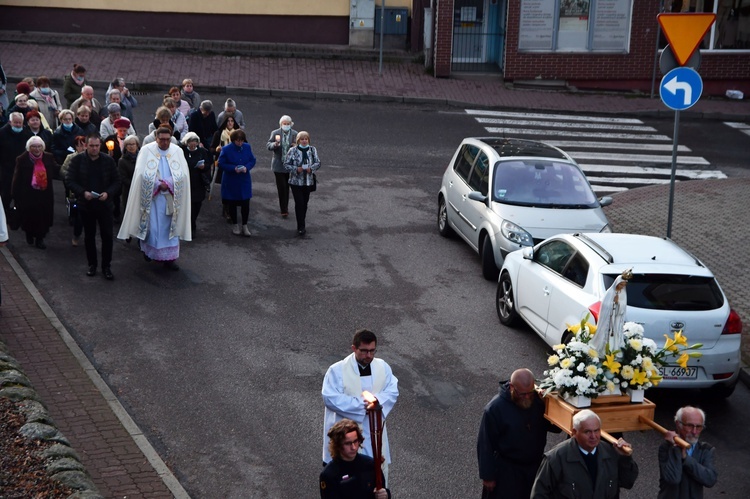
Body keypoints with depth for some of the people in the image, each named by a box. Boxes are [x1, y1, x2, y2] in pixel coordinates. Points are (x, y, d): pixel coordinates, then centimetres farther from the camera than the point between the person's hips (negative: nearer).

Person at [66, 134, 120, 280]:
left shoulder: (108, 160, -2)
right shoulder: (77, 160, -4)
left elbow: (116, 181, 3)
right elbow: (69, 180, -5)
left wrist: (108, 193, -15)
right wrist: (83, 192, -19)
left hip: (105, 204, 0)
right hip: (86, 205, 0)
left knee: (107, 235, 0)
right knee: (89, 236, 11)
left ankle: (106, 266, 11)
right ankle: (92, 264, 24)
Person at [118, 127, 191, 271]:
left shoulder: (177, 151, 2)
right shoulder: (146, 151, -4)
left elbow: (182, 175, -3)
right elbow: (142, 174, -10)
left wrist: (167, 184, -16)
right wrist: (159, 185, -17)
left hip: (171, 198, 2)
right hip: (151, 197, -2)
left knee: (170, 226, 2)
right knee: (151, 225, 1)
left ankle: (169, 258, 5)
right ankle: (148, 250, 24)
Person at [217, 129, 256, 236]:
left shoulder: (247, 147, -2)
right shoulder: (226, 149, -12)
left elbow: (253, 160, 5)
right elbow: (221, 164, -10)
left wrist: (247, 167, -16)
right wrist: (234, 168, -23)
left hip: (244, 181, 2)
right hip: (231, 182, -2)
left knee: (245, 204, 2)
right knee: (232, 204, 10)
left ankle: (245, 225, 17)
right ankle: (235, 225, 27)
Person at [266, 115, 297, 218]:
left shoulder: (295, 134, 0)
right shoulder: (275, 133, -3)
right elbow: (268, 145, -4)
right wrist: (275, 144, -26)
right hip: (279, 165, -2)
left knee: (287, 187, 13)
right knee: (281, 187, -5)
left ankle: (285, 207, 27)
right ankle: (284, 210, -2)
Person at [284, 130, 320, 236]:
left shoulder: (312, 150, 2)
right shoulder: (293, 150, -8)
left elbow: (318, 162, 4)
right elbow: (286, 164, -6)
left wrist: (311, 168, -16)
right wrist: (296, 169, -21)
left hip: (308, 181, 4)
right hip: (296, 181, -4)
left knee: (305, 203, 11)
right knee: (299, 203, -9)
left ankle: (301, 225, 25)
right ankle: (301, 227, -5)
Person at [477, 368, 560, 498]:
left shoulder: (538, 399, -11)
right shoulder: (495, 408, -21)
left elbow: (556, 426, -1)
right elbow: (485, 445, -15)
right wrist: (487, 476, -11)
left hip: (536, 467, 4)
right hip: (507, 473, -4)